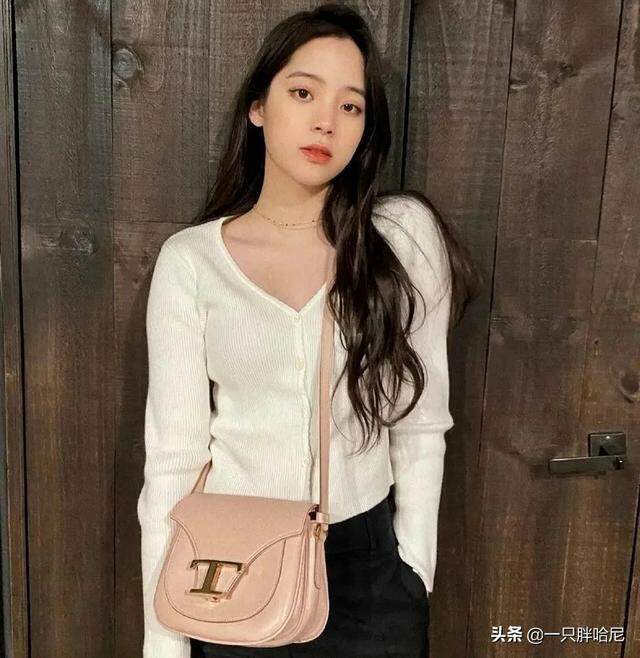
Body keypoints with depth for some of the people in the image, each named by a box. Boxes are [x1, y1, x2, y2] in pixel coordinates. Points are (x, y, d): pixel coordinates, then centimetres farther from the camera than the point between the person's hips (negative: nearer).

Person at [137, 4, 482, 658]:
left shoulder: (405, 235, -7)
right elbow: (172, 452, -8)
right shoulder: (189, 259, -8)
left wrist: (414, 569, 1)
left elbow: (420, 421, -2)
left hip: (367, 561, 1)